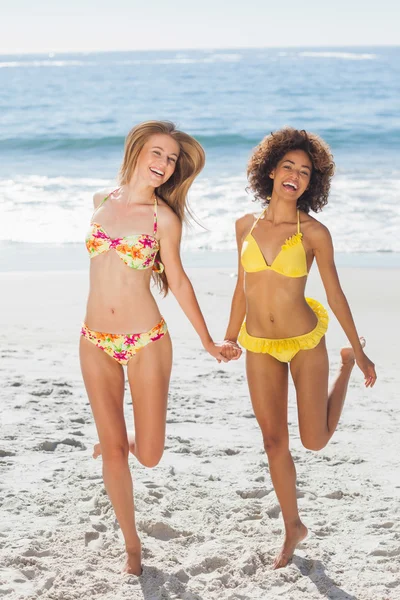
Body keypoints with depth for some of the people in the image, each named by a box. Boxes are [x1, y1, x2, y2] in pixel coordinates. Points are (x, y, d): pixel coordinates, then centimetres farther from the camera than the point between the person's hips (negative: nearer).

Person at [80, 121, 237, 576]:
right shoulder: (102, 201, 4)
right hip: (96, 344, 3)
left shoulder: (164, 217, -5)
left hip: (145, 342, -2)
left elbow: (177, 281, 3)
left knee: (148, 455, 0)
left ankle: (129, 440, 36)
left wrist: (208, 342, 5)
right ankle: (131, 545, 21)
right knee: (112, 451, 5)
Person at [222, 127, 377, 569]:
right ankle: (293, 528, 25)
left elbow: (334, 293, -3)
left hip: (305, 341, -3)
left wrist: (360, 351, 1)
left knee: (314, 441, 3)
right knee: (274, 442, 7)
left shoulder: (314, 233, -11)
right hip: (260, 348, 3)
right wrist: (230, 338, 16)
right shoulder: (246, 226, 0)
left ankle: (346, 366, 30)